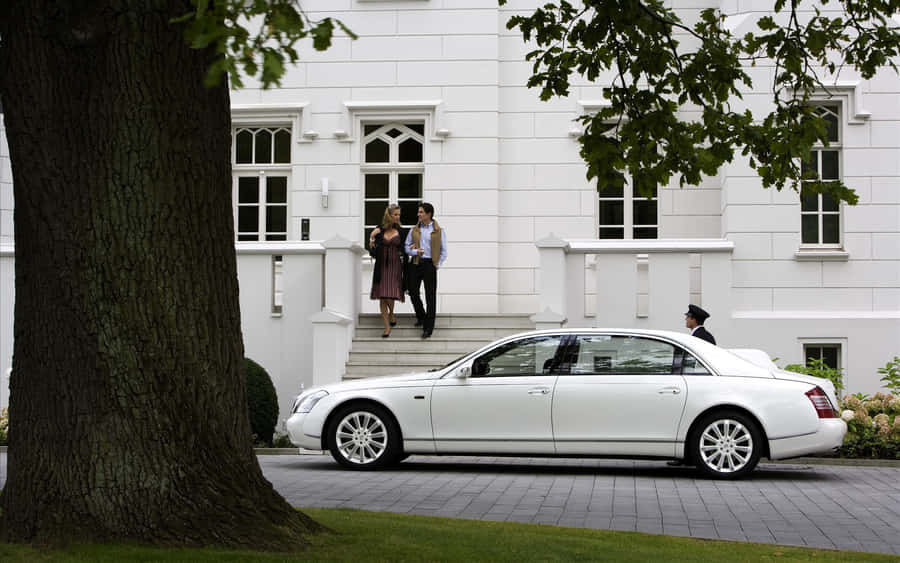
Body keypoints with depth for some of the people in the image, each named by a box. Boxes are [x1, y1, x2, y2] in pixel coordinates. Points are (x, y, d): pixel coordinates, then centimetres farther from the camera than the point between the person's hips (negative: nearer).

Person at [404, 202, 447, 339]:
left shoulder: (439, 231, 3)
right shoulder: (414, 230, 11)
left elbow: (443, 251, 5)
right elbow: (407, 247, 10)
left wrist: (437, 265, -4)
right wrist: (415, 251, -10)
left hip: (429, 264, -3)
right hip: (415, 264, 3)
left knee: (430, 296, -4)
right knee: (413, 293, 4)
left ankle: (428, 328, -1)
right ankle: (421, 316, 30)